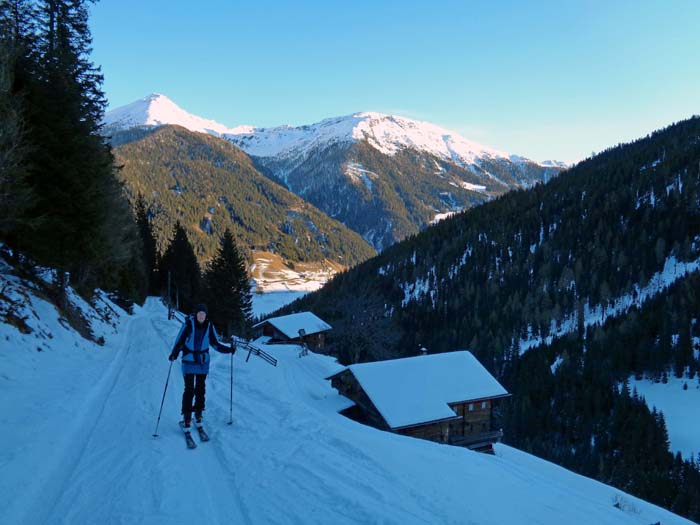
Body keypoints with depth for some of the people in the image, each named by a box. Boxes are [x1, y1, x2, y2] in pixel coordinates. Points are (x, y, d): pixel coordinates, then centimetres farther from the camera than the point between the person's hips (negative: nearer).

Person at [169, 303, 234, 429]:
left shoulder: (209, 326, -1)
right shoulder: (188, 324, -12)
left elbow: (215, 343, 7)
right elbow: (180, 340, -10)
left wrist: (229, 349, -3)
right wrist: (174, 354, -24)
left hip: (203, 362, 3)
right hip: (189, 362, -3)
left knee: (200, 389, 10)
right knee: (189, 389, -4)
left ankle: (198, 414, 23)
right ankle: (186, 417, 6)